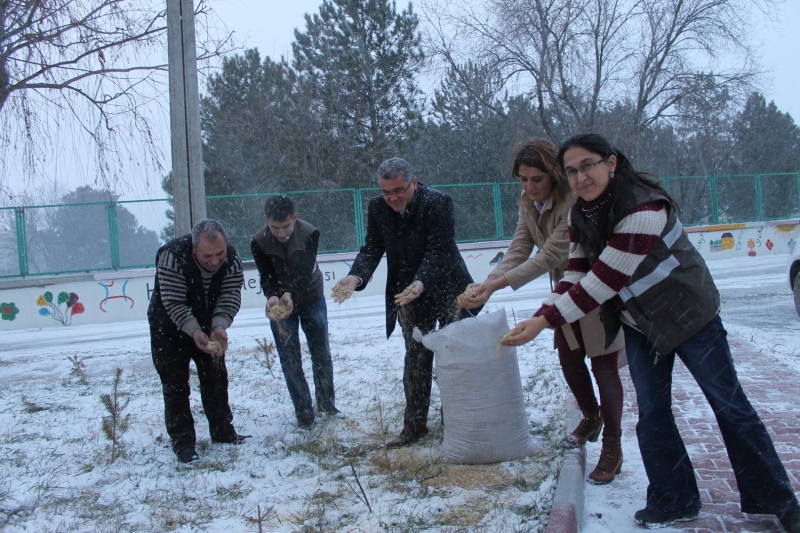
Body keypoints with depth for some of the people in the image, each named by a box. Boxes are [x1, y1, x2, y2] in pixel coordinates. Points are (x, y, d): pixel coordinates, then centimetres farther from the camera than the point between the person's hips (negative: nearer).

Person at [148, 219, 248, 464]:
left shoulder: (232, 259, -20)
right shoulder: (172, 256, -33)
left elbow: (230, 297, -22)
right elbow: (174, 303, -33)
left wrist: (219, 327, -38)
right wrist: (194, 332, -44)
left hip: (210, 325, 4)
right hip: (169, 327, -4)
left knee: (216, 377, 11)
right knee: (175, 383, -2)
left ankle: (223, 432, 25)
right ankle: (182, 441, 6)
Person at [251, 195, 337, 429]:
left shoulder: (310, 234, -24)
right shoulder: (259, 242, -20)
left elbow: (306, 272, -30)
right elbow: (266, 277, -21)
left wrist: (291, 293, -48)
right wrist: (273, 296, -43)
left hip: (311, 298, 0)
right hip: (279, 304, 0)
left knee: (321, 352, 8)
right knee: (290, 360, -1)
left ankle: (326, 403, 26)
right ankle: (304, 413, 9)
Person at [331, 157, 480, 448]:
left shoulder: (438, 203, -20)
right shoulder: (377, 208, -7)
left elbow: (438, 250, -26)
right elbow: (372, 248, -8)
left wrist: (421, 283, -42)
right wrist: (355, 277, -28)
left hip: (447, 289, -3)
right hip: (407, 293, 3)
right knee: (416, 358, 6)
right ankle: (414, 424, 16)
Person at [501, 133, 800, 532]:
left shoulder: (644, 208, -31)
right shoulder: (581, 214, -6)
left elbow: (604, 280, -34)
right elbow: (576, 275, -8)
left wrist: (546, 320, -33)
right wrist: (538, 316, -23)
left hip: (688, 314, -6)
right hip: (640, 325, 6)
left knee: (730, 406, 5)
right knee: (651, 413, 6)